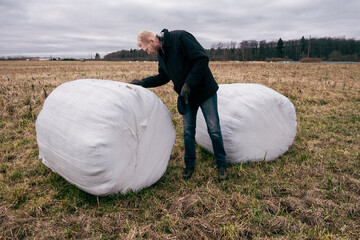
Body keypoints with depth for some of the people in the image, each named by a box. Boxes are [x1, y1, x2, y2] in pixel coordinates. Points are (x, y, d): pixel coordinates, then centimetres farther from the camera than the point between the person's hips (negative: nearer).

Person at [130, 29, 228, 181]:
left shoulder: (180, 37, -20)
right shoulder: (161, 53, 5)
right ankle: (189, 165, 26)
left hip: (205, 91, -6)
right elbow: (163, 77, 15)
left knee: (214, 130, 1)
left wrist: (188, 84, -24)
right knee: (188, 131, 10)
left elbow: (202, 59, -24)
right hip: (186, 96, 7)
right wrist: (143, 82, 3)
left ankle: (221, 165, 17)